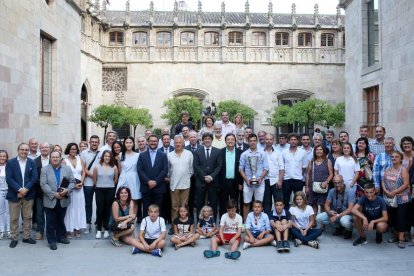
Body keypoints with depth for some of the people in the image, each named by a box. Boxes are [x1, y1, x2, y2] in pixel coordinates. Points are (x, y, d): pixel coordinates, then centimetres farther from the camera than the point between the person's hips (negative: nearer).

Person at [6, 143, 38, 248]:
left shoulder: (32, 162, 4)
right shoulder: (10, 162, -1)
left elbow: (34, 178, -3)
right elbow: (9, 178, -9)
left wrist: (26, 189, -16)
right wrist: (19, 189, -19)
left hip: (28, 194, 2)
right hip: (14, 194, -2)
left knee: (27, 217, 9)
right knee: (14, 218, 6)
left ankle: (26, 237, 21)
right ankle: (14, 238, 18)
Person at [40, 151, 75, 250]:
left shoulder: (67, 168, 3)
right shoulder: (45, 169, -2)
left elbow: (72, 181, 1)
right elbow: (43, 185, -10)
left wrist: (67, 190, -17)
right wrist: (54, 194, -19)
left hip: (63, 200, 2)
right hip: (50, 200, -2)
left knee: (61, 220, 15)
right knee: (51, 222, 5)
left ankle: (61, 237, 29)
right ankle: (52, 241, 15)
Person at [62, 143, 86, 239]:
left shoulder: (80, 160, 10)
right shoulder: (65, 161, -3)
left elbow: (83, 172, 9)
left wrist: (81, 183, -6)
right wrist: (73, 184, -14)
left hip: (79, 187, 4)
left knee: (79, 207, 5)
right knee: (70, 208, -1)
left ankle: (77, 228, 13)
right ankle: (69, 229, 3)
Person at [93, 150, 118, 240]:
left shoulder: (114, 167, -3)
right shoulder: (97, 167, -2)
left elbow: (116, 179, 8)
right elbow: (94, 179, 7)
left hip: (110, 190, 0)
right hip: (99, 190, 0)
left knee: (107, 209, 6)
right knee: (99, 209, -1)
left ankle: (106, 229, 16)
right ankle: (99, 230, 8)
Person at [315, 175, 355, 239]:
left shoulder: (350, 192, -17)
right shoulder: (332, 191, -4)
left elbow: (350, 209, -24)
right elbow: (327, 205, 2)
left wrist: (337, 216, -31)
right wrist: (329, 212, -21)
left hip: (346, 214, -5)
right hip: (334, 213, 5)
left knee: (344, 221, -40)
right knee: (319, 218, -16)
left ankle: (349, 230, -1)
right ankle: (338, 227, 8)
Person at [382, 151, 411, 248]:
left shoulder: (403, 169, -8)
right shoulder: (388, 170, 10)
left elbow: (406, 184, -14)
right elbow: (383, 181, 9)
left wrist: (394, 192, -17)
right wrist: (386, 191, -9)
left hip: (402, 198, -5)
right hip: (390, 199, 5)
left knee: (401, 218, -4)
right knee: (392, 217, 10)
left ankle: (401, 238, 0)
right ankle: (395, 235, 22)